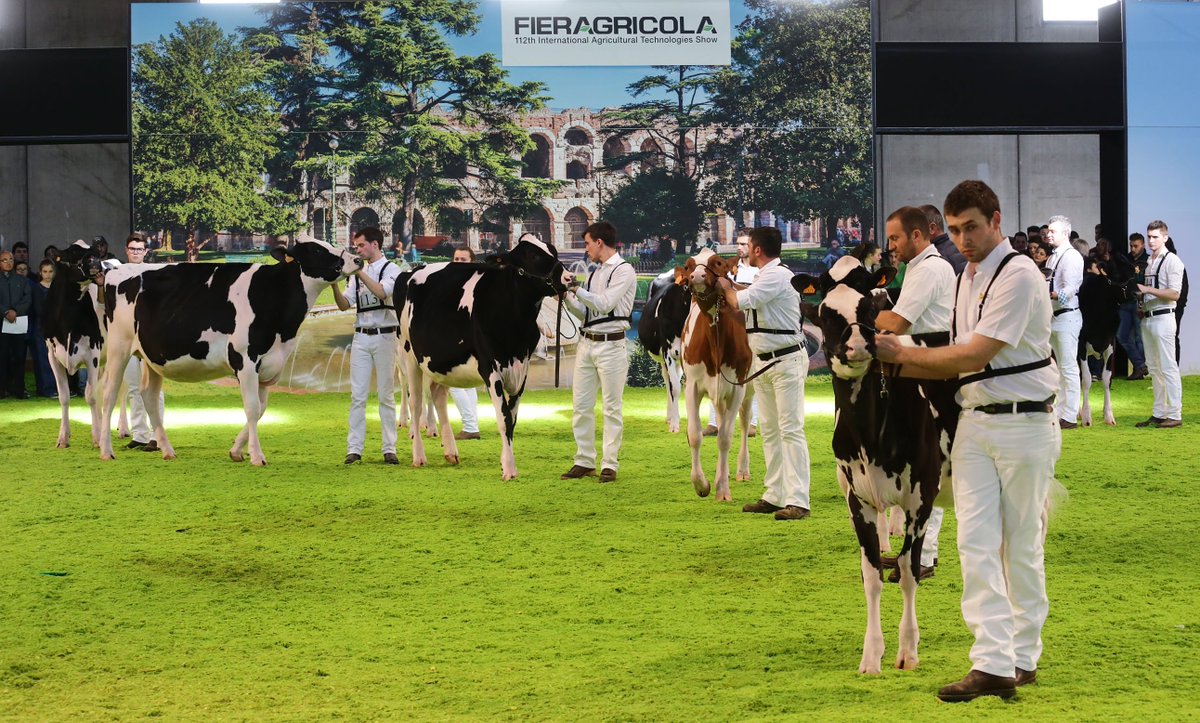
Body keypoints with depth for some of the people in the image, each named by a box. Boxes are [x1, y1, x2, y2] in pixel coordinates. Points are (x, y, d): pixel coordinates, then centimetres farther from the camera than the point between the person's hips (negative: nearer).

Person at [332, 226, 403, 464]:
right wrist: (334, 283, -7)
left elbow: (381, 292, -20)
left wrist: (358, 271, -22)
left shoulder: (391, 269, -1)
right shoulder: (357, 273, 13)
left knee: (386, 395, 0)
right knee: (357, 395, 1)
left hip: (384, 336, -4)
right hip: (361, 337, 4)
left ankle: (389, 449, 4)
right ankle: (354, 449, 2)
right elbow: (344, 305, 8)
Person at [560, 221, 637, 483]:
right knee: (581, 405, 7)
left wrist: (576, 289, -13)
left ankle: (610, 464, 3)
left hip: (610, 346, -8)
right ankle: (584, 462, 14)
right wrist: (566, 297, 7)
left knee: (611, 407, -1)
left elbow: (605, 304, -17)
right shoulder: (595, 273, 16)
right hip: (586, 343, 8)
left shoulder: (623, 270, -7)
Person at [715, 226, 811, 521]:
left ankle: (797, 501, -11)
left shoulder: (778, 276, -17)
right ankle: (774, 496, 18)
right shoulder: (764, 277, 15)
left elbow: (740, 302, -22)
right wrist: (730, 285, 9)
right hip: (763, 362, 10)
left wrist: (726, 287, -3)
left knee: (790, 430, -10)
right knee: (769, 430, 12)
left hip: (787, 361, -10)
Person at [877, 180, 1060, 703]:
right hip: (975, 423, 7)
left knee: (1022, 547, 4)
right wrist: (891, 361, 0)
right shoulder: (966, 278, 14)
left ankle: (1023, 656, 16)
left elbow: (976, 355, -18)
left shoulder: (1019, 275, -12)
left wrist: (903, 354, -11)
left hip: (1024, 423, -7)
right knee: (975, 543, -3)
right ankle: (994, 665, -5)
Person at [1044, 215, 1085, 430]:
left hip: (1067, 316, -9)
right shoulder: (1053, 258, 16)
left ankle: (1070, 416, -4)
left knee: (1068, 367, -7)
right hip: (1053, 316, 9)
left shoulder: (1072, 257, -11)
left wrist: (1054, 295, -37)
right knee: (1058, 368, 14)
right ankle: (1059, 412, 21)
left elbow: (1070, 289, -22)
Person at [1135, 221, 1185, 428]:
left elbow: (1174, 294, -16)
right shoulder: (1149, 262, 17)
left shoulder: (1172, 261, -9)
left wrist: (1148, 289, -21)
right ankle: (1159, 414, 18)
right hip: (1147, 318, 9)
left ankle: (1175, 415, -4)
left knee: (1168, 368, -7)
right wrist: (1139, 291, 6)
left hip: (1163, 318, -9)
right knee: (1154, 369, 12)